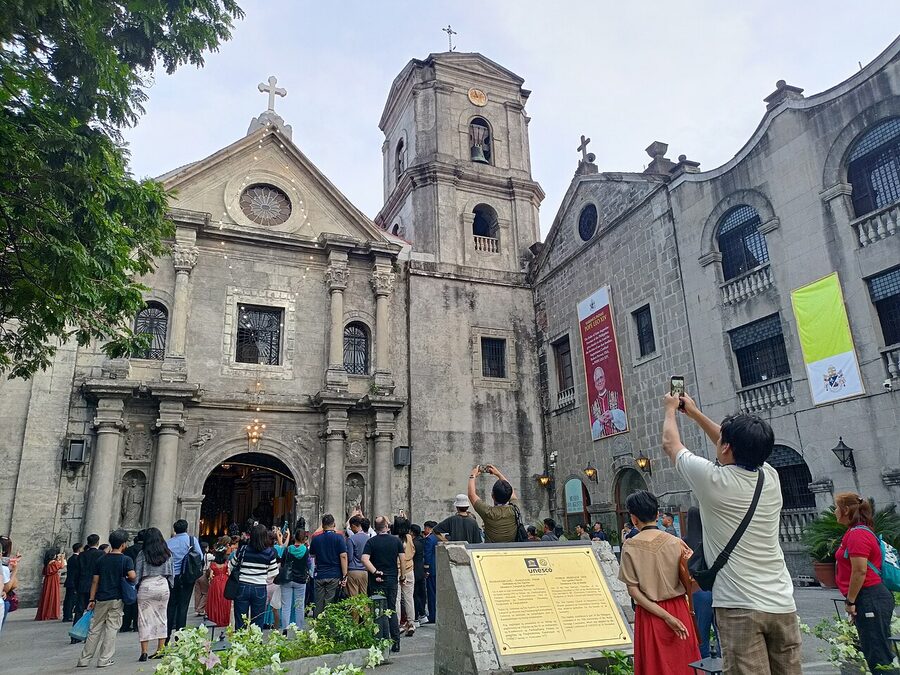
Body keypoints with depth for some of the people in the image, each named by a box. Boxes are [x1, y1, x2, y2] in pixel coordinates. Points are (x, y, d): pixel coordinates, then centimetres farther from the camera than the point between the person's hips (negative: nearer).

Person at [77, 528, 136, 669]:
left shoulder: (101, 559, 6)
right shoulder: (126, 559, -7)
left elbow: (95, 581, 6)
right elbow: (132, 576, -21)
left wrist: (91, 600, 10)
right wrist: (127, 580, 2)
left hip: (101, 599, 4)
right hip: (116, 599, -4)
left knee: (95, 629, 12)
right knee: (112, 628, 4)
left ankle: (84, 660, 16)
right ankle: (105, 660, 5)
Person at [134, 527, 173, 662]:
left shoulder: (143, 553, -5)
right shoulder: (167, 553, 4)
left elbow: (137, 573, -2)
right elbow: (171, 573, 8)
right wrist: (170, 587, 18)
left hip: (146, 586, -3)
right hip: (163, 586, 3)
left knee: (145, 618, 3)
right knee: (162, 617, 12)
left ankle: (144, 652, 1)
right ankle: (160, 650, 15)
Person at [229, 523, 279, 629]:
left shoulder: (243, 549, -5)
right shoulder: (270, 552, -7)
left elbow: (231, 567, 8)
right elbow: (273, 574, -1)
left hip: (242, 588, 1)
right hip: (260, 589, 0)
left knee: (240, 622, 10)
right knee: (258, 622, 10)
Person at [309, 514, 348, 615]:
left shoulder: (316, 539, 5)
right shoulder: (338, 538, -6)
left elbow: (312, 556, 17)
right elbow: (343, 556, -10)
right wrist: (344, 576, -7)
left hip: (319, 576, 3)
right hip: (334, 576, -3)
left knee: (319, 605, 9)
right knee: (329, 605, 0)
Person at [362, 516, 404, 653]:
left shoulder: (371, 542, -5)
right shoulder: (396, 541, 0)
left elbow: (365, 559, -18)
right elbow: (402, 559, -1)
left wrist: (376, 572, -14)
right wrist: (402, 576, 9)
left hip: (377, 582, -2)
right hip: (392, 580, 2)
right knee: (392, 611, 11)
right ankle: (396, 643, 10)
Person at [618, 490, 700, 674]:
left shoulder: (630, 547, -9)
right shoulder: (675, 543, -7)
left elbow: (633, 590, -12)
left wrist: (666, 617, -11)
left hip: (649, 613, -1)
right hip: (678, 610, 1)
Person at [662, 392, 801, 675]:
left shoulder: (714, 480, -11)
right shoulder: (770, 477, 5)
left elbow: (671, 444, 6)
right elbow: (740, 449, 25)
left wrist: (671, 409, 25)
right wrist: (695, 413, 34)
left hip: (740, 608, -6)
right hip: (782, 606, 6)